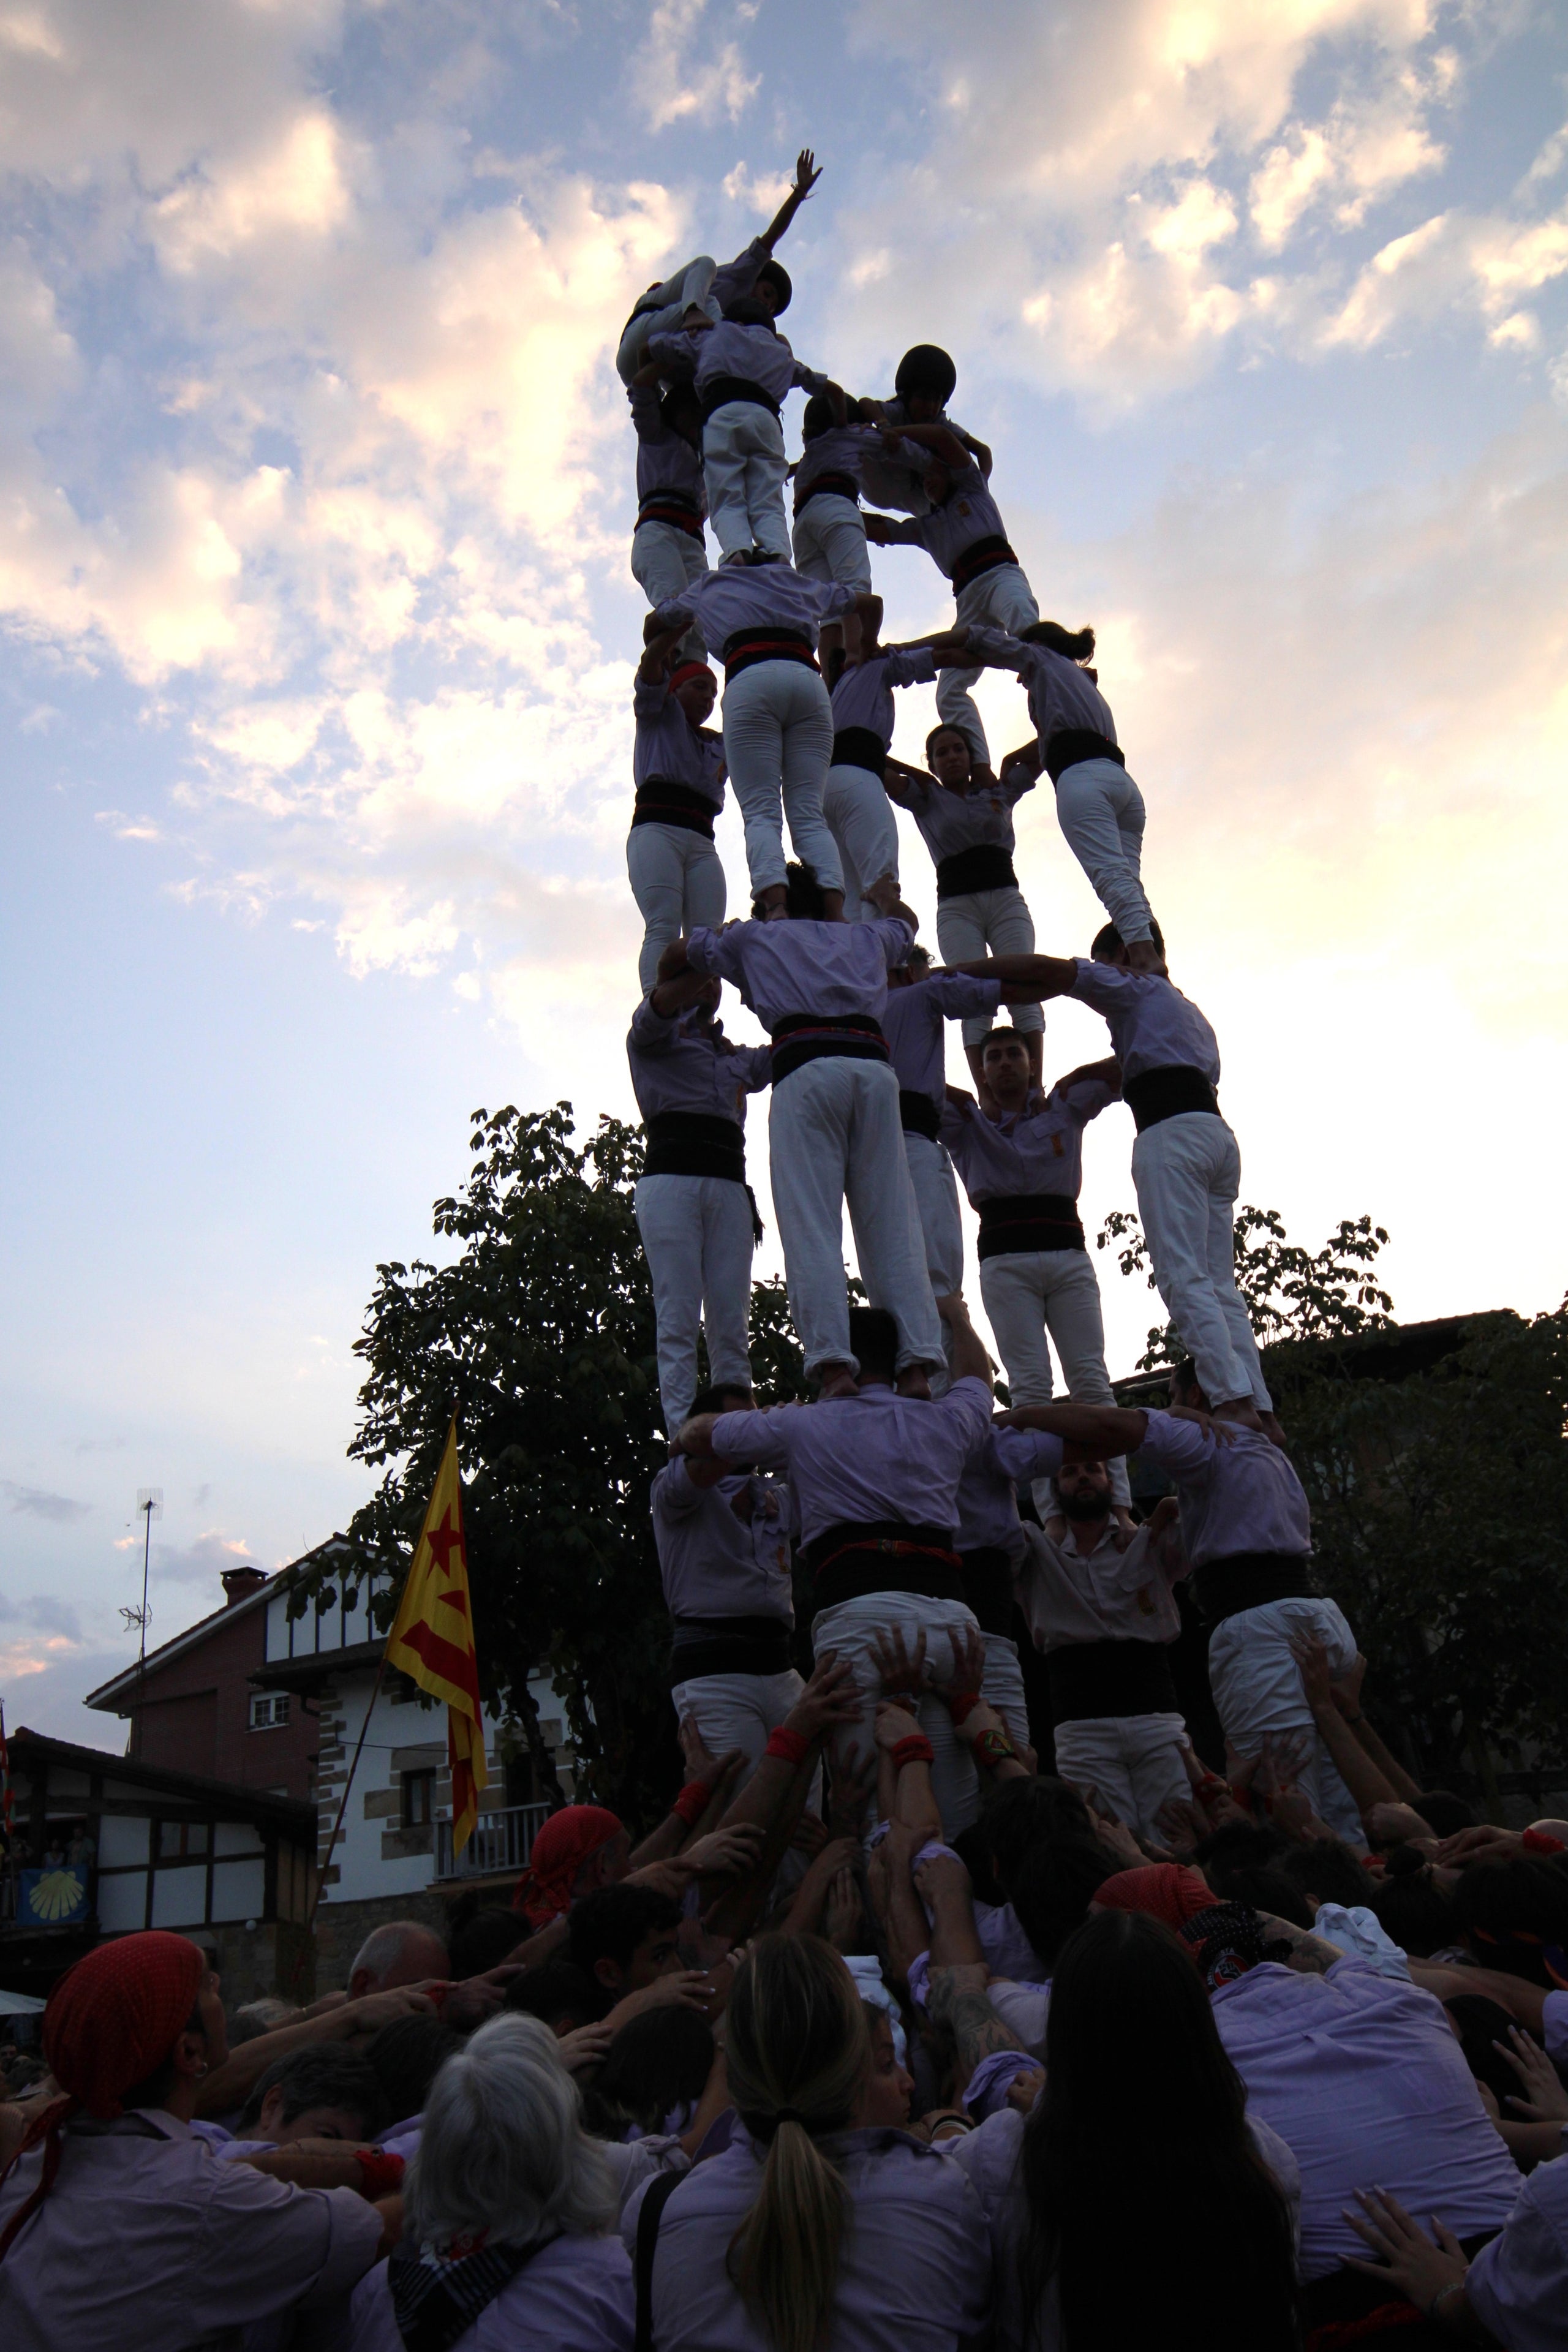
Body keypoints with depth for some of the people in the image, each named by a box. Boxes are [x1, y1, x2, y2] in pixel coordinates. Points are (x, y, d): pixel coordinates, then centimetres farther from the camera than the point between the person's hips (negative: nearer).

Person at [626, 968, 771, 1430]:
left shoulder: (738, 1059, 32)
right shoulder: (655, 1037, 17)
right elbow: (657, 1007, -5)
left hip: (729, 1188, 4)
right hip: (670, 1180, -4)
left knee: (731, 1324, -5)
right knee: (678, 1320, -13)